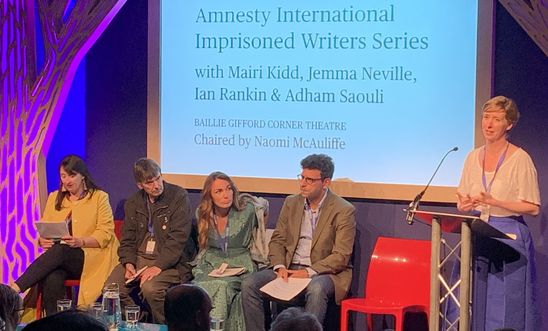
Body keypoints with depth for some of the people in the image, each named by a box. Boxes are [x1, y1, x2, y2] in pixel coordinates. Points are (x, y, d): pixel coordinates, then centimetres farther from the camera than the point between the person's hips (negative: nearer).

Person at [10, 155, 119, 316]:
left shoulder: (99, 197, 6)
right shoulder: (54, 198, 20)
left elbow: (105, 233, -3)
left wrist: (81, 241, -21)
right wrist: (42, 240, -9)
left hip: (91, 257, -3)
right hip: (59, 258, 3)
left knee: (59, 251, -36)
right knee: (51, 279, -34)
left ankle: (16, 287, -43)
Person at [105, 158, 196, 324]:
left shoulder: (179, 197, -8)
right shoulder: (133, 203, 11)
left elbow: (178, 239, -14)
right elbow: (127, 239, 14)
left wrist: (158, 266, -23)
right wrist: (129, 263, -7)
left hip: (169, 260, -5)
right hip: (139, 257, 5)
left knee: (150, 288, -32)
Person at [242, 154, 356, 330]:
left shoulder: (343, 210, -6)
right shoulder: (291, 203, 11)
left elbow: (341, 256, -11)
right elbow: (277, 240, 12)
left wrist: (309, 272, -21)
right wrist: (279, 266, -9)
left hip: (322, 272, -5)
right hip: (288, 269, 5)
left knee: (316, 289, -39)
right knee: (249, 284, -18)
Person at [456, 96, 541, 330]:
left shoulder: (520, 159, -7)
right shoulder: (473, 157, 9)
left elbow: (533, 208, -9)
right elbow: (462, 202, 15)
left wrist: (494, 202, -20)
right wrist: (465, 205, -9)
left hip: (510, 236, -5)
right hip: (478, 236, 5)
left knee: (507, 307, -4)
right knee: (479, 304, 6)